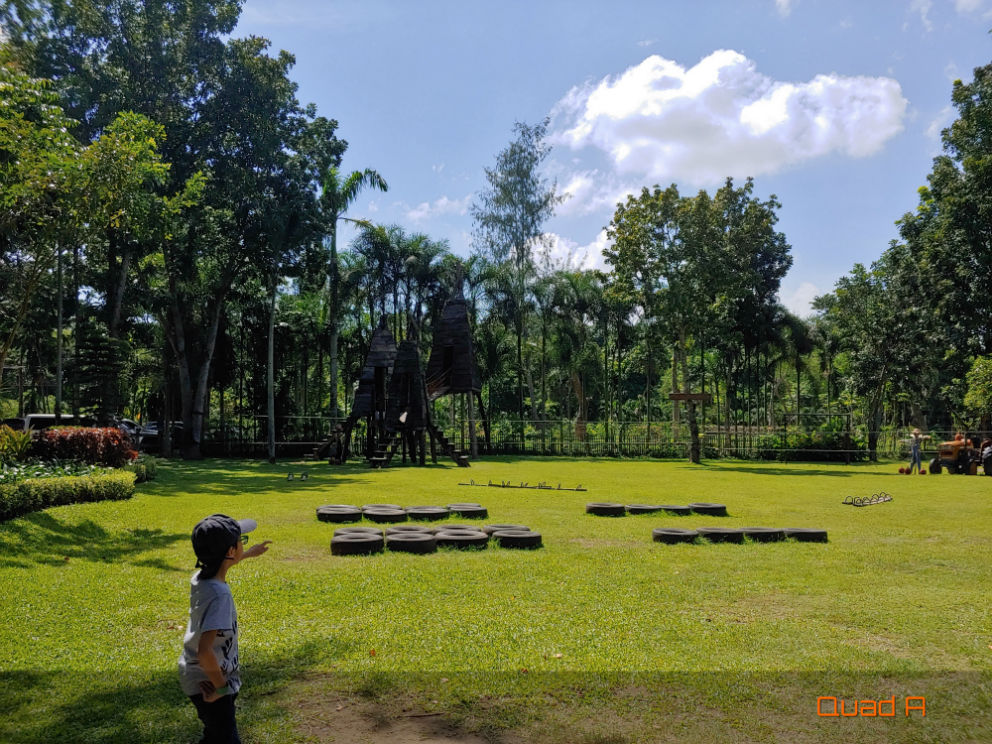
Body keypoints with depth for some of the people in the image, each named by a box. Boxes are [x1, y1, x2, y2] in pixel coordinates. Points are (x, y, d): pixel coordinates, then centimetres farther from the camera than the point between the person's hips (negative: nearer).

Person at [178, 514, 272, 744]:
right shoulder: (218, 594, -32)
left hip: (196, 677, 9)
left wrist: (249, 553, 36)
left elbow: (219, 561, 21)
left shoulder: (200, 577, -5)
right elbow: (204, 651, -38)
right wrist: (221, 687, -23)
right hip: (209, 683, -9)